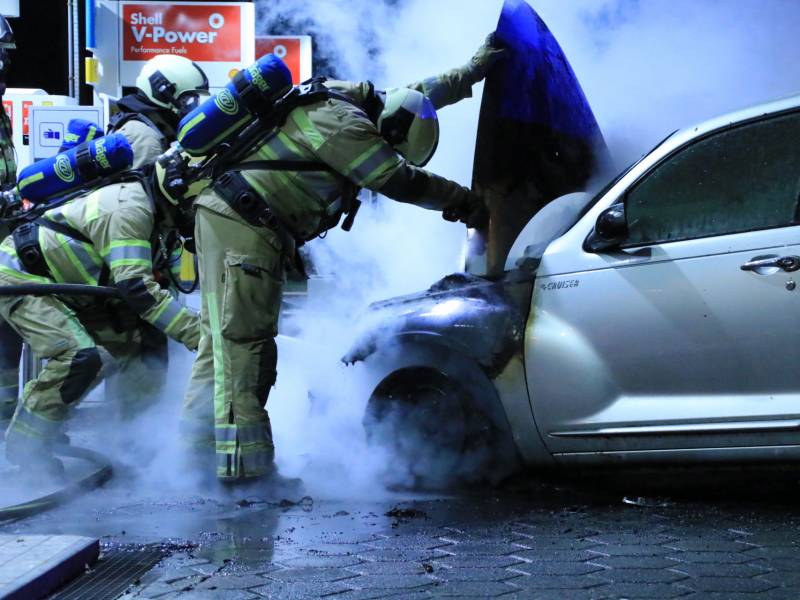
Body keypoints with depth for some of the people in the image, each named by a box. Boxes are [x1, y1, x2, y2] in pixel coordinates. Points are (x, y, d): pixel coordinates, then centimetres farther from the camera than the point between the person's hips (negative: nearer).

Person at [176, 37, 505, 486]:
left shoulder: (352, 102, 14)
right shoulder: (342, 124, -17)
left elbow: (420, 95, 29)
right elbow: (398, 181, -15)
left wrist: (476, 69, 36)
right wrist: (465, 201, -3)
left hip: (231, 217, 11)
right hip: (241, 227, -11)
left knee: (226, 336, 13)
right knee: (243, 340, -11)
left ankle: (198, 447, 19)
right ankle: (245, 467, -12)